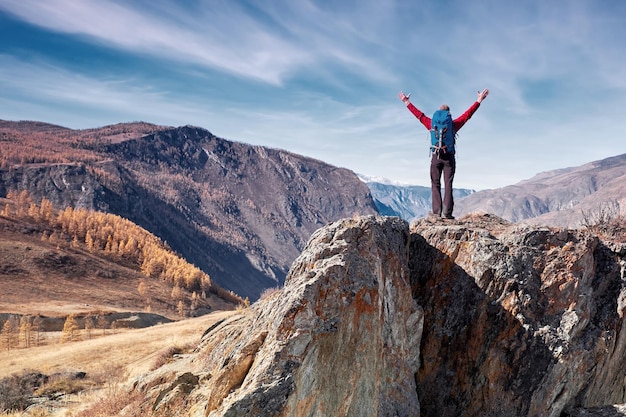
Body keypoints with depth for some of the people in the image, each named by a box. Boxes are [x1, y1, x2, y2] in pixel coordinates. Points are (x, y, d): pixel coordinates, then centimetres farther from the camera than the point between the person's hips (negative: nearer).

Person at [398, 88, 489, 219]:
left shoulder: (432, 124, 3)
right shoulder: (453, 124, 1)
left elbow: (419, 114, 12)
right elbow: (468, 114, 6)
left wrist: (407, 103, 23)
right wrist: (479, 101, 14)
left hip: (436, 156, 1)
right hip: (449, 157, -1)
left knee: (435, 184, 6)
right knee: (448, 185, -1)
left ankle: (437, 211, -1)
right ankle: (447, 212, -6)